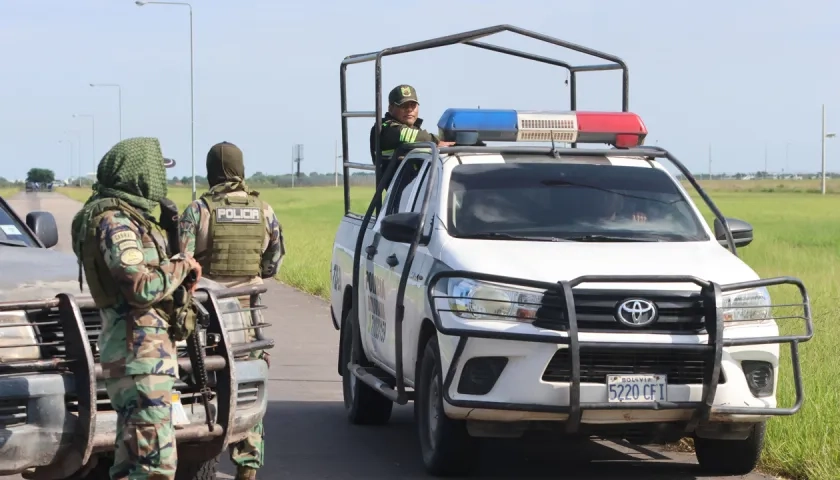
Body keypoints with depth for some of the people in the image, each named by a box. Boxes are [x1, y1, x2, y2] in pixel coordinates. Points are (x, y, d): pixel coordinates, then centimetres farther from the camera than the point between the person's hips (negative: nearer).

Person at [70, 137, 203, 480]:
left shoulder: (123, 217, 16)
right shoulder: (114, 221, -15)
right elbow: (141, 288, -23)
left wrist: (179, 269, 6)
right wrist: (181, 267, -7)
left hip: (138, 352, 11)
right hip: (141, 353, -11)